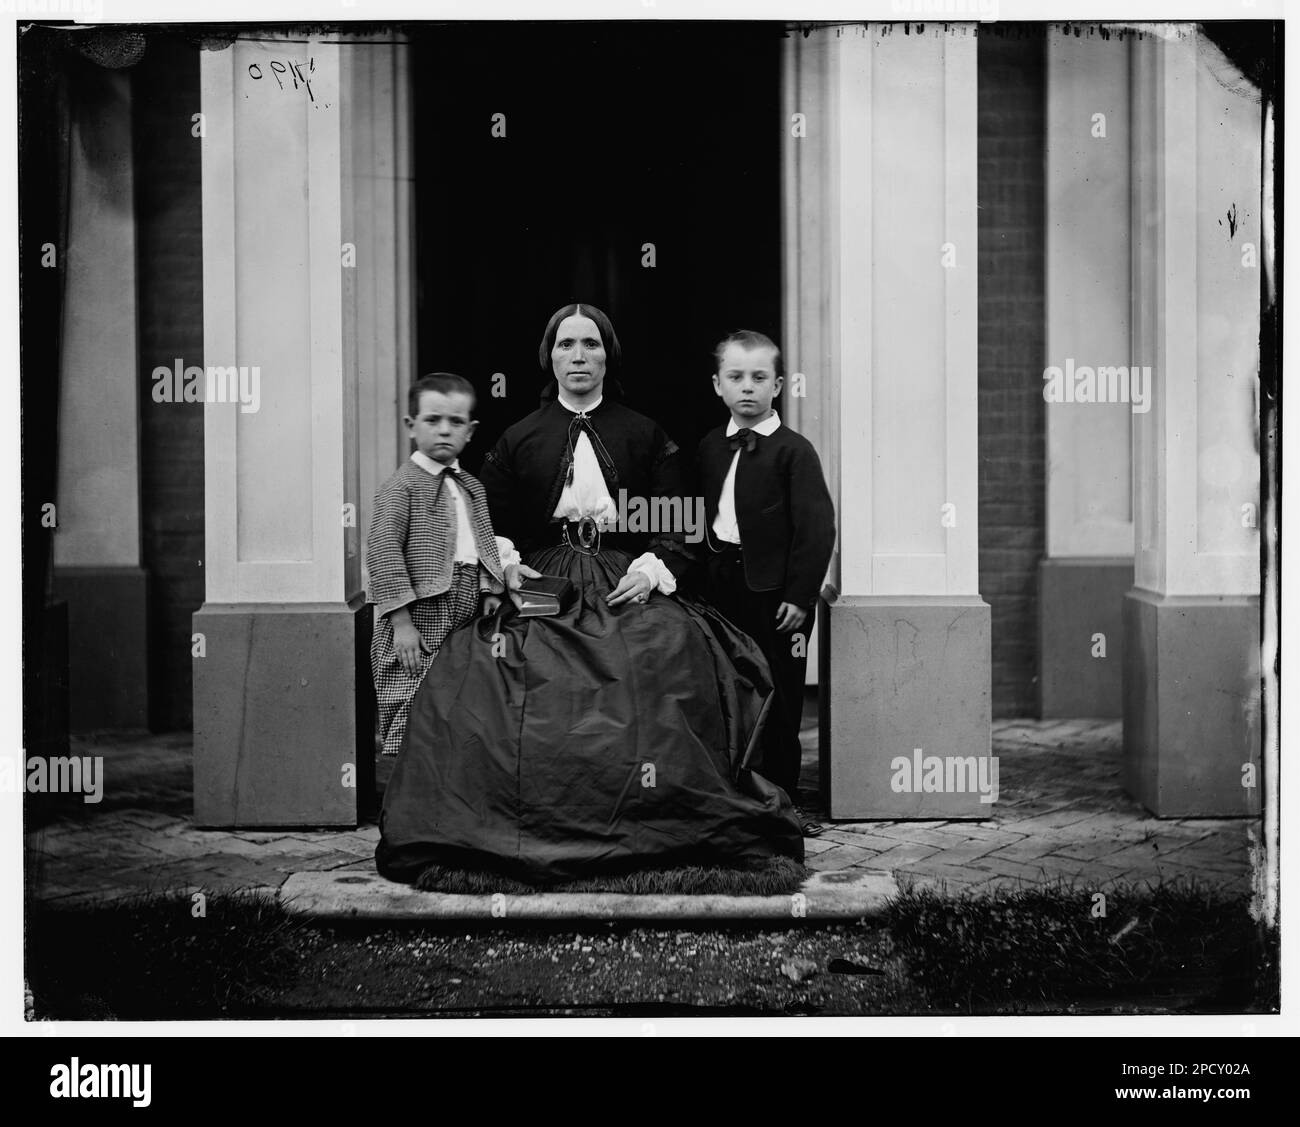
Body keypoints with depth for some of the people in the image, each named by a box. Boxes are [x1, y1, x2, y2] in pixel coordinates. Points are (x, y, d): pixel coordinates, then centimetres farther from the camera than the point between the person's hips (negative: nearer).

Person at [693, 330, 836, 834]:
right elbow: (698, 517, 15)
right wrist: (701, 582, 7)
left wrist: (800, 595, -15)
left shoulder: (793, 450, -6)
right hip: (720, 586, 5)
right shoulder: (709, 448, 11)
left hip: (773, 592, -5)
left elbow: (816, 527, -11)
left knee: (777, 701, 2)